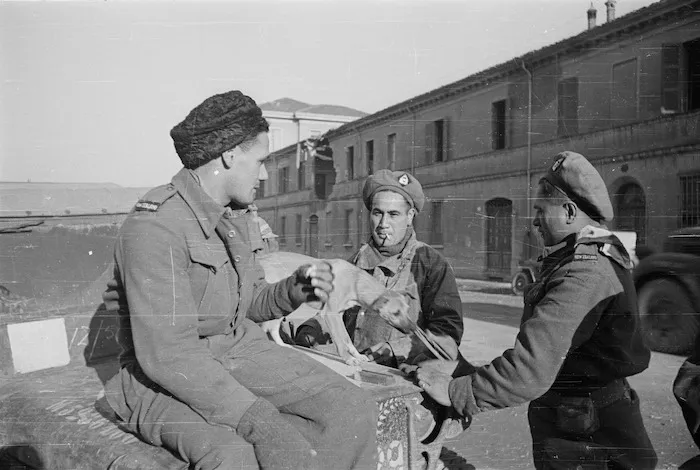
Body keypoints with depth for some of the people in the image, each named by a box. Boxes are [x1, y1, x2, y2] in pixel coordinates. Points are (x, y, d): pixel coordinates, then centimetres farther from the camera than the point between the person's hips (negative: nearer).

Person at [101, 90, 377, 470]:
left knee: (355, 411, -11)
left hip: (240, 350, 7)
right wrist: (262, 419, -31)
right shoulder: (154, 226, -21)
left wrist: (292, 292, -6)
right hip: (167, 379, -7)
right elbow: (166, 353, -27)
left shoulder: (235, 216, 7)